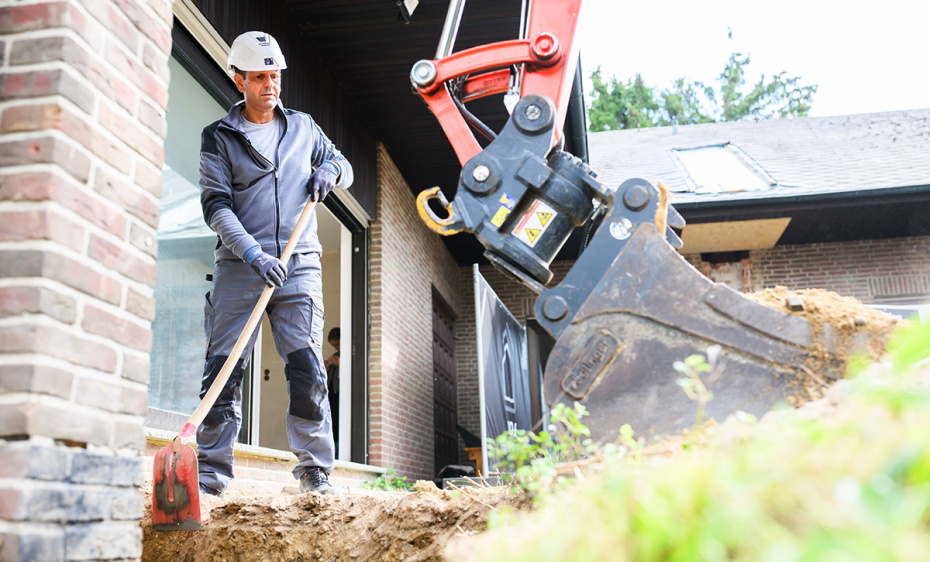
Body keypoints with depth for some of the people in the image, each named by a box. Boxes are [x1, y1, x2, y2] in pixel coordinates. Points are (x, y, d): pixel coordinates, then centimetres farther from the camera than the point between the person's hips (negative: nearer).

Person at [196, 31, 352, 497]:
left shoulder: (303, 127, 16)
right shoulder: (219, 137, 6)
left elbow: (344, 168, 28)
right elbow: (216, 205, -4)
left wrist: (328, 171, 2)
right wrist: (253, 254, -19)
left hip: (298, 263, 1)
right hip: (240, 264, -1)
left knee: (307, 367, -7)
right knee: (224, 366, -4)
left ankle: (315, 470, -1)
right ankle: (211, 472, 4)